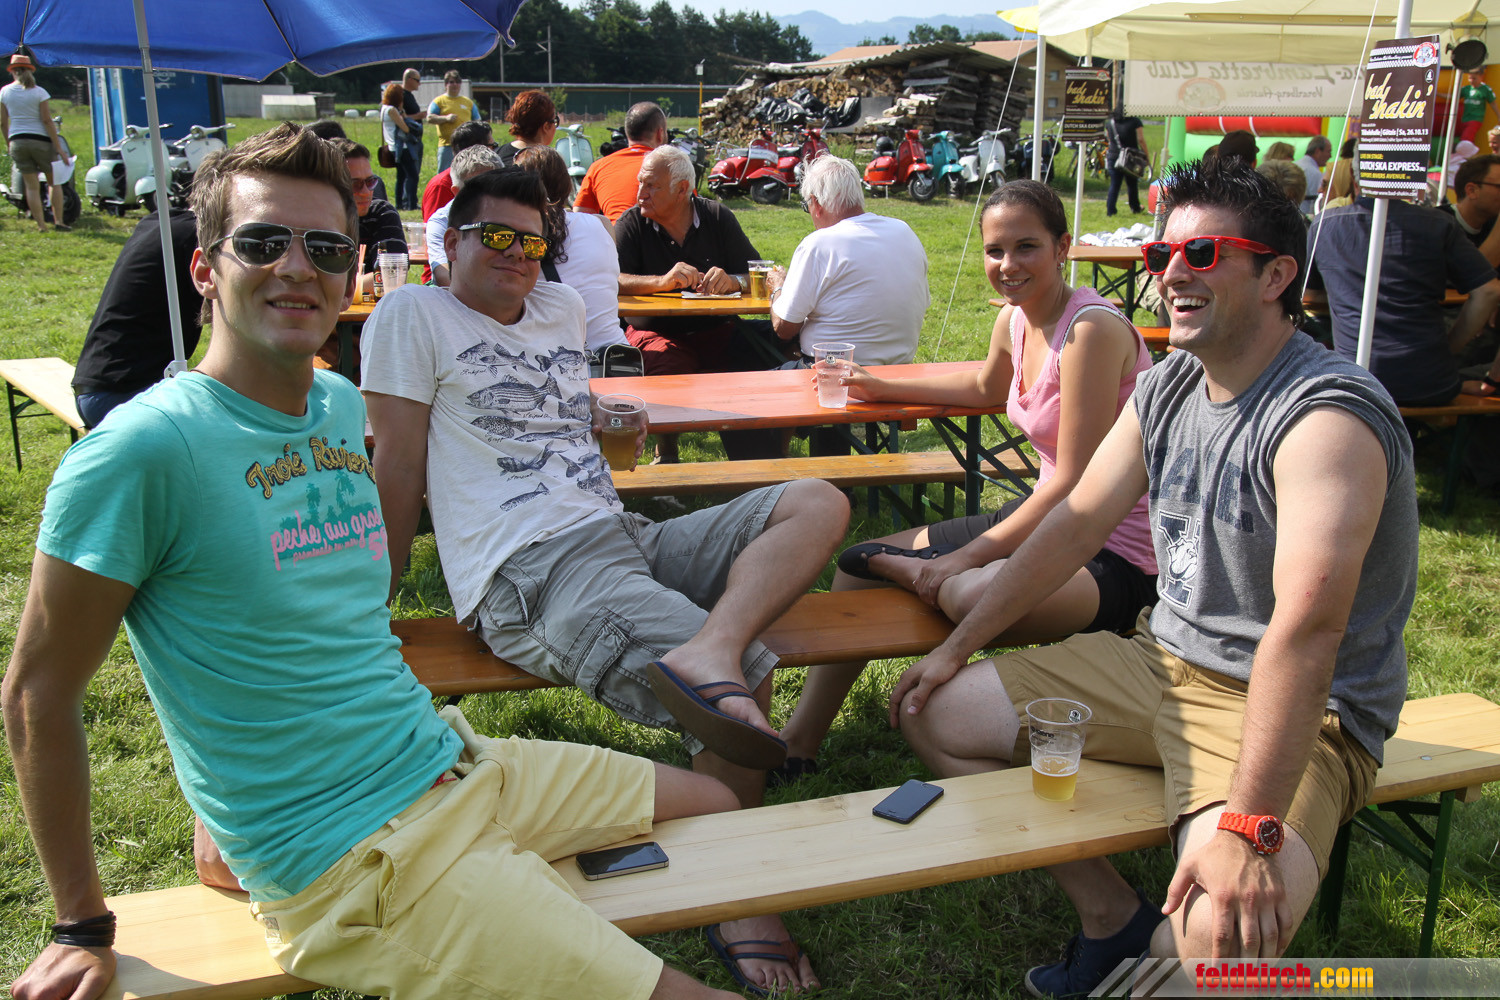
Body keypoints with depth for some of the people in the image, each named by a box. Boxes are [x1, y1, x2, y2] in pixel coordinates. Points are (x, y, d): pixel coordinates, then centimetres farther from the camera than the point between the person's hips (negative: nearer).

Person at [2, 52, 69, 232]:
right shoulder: (39, 92, -7)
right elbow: (47, 121, -11)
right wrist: (59, 147, -9)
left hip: (17, 142, 3)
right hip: (40, 140, -3)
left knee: (32, 186, 6)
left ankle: (41, 225, 2)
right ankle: (58, 221, 4)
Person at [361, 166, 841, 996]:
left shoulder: (562, 309, 25)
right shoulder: (412, 313, 4)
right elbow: (399, 466, -1)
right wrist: (375, 599, 1)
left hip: (623, 538, 9)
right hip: (529, 572, -8)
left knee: (817, 504, -8)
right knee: (749, 676, -25)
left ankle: (704, 653, -32)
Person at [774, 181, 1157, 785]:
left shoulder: (1093, 329, -21)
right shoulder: (1015, 319, 4)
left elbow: (1076, 485, -23)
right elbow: (986, 388, 28)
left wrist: (966, 557, -24)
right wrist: (884, 388, 29)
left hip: (1115, 553, -9)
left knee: (970, 593, -40)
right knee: (860, 563, 9)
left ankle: (914, 568, -4)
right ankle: (799, 744, 17)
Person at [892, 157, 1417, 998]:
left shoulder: (1328, 415, -24)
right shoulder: (1167, 387, 3)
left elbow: (1307, 626, -33)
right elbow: (1078, 524, 9)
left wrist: (1246, 825, -38)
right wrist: (959, 645, 7)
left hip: (1299, 709, -8)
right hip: (1161, 659, 8)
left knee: (1229, 928, -34)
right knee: (937, 713, 4)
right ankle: (1113, 914, 10)